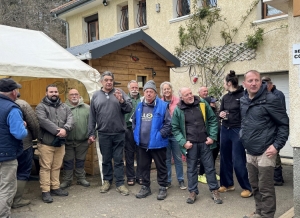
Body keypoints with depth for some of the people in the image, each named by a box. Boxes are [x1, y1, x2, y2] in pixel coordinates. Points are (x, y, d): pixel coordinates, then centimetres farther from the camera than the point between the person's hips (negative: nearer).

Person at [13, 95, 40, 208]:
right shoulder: (22, 104, -14)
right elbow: (34, 124, -14)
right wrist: (34, 137, 5)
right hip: (23, 144, -6)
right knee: (23, 173, 8)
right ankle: (17, 200, 12)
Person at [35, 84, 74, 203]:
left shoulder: (64, 107, 13)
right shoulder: (41, 107, -3)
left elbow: (70, 119, -1)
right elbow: (43, 121, -18)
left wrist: (65, 129, -20)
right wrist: (57, 131, -24)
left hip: (60, 142, 5)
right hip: (46, 142, -5)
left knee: (57, 167, 13)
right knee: (45, 167, 0)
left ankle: (55, 187, 24)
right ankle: (45, 191, 7)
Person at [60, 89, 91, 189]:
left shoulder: (87, 108, 3)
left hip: (82, 141, 1)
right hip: (68, 140, -1)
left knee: (80, 160, 15)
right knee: (68, 161, 9)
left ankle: (81, 178, 28)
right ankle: (67, 180, 23)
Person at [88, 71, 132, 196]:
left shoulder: (119, 93, 3)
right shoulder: (96, 95, 6)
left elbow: (129, 109, -3)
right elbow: (92, 116, 7)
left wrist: (121, 101, -20)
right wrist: (91, 133, 5)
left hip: (119, 133, -1)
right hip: (103, 134, 1)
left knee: (118, 160, 6)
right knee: (106, 159, 13)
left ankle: (120, 183, 15)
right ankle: (107, 181, 28)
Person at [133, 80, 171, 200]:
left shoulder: (162, 106, -9)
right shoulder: (139, 106, 7)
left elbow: (168, 123, -10)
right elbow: (134, 121, 18)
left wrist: (161, 134, -15)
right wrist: (136, 134, 8)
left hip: (157, 143, -5)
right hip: (142, 143, 5)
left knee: (161, 166, 9)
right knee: (143, 166, 15)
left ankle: (162, 188, 23)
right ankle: (145, 187, 30)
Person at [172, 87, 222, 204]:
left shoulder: (203, 103, -1)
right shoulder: (178, 110, -4)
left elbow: (213, 120, 5)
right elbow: (175, 128, 1)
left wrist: (212, 136, -3)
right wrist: (183, 142, -9)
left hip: (205, 142, 1)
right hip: (190, 144, -1)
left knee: (210, 167, 9)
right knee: (191, 169, 10)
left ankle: (214, 191, 23)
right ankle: (193, 192, 23)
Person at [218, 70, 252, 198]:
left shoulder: (243, 95, -11)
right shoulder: (225, 97, 10)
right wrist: (221, 114, -4)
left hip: (238, 131, -7)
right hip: (225, 130, 7)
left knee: (238, 161, -5)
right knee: (225, 158, 12)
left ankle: (247, 188, 10)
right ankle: (228, 184, 27)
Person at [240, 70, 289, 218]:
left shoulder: (270, 99, -13)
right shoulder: (243, 100, 6)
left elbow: (284, 123, -11)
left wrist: (277, 145, -15)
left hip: (265, 152, -7)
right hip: (250, 152, 7)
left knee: (265, 188, 2)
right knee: (254, 186, 18)